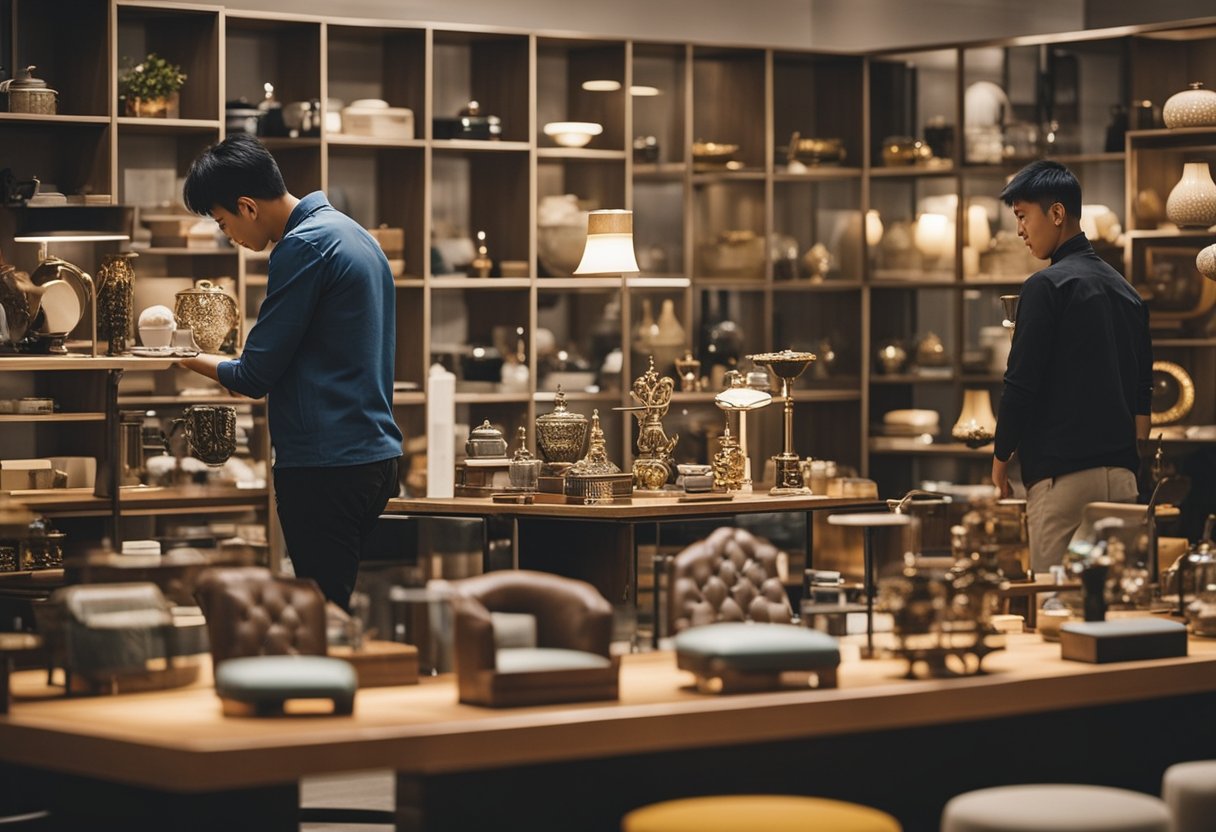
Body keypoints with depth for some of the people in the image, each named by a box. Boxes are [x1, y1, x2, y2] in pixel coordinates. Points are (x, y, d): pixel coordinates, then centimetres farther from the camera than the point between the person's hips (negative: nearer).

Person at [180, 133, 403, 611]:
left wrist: (197, 362, 5)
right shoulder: (354, 235, 17)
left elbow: (256, 375, -13)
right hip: (374, 458, 10)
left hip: (325, 467, -10)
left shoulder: (303, 245, -12)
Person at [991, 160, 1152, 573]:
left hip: (1063, 476, -8)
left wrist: (1001, 458, 1)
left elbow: (1022, 384, -10)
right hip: (1121, 474, 8)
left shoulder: (1047, 286, -8)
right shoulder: (1126, 291, 16)